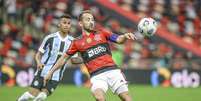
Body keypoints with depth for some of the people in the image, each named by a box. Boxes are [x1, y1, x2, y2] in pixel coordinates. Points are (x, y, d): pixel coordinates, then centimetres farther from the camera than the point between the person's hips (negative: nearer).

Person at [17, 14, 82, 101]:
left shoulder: (72, 42, 6)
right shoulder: (50, 38, -2)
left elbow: (73, 60, 12)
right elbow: (39, 54, 4)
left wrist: (83, 59, -8)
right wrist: (39, 62, -17)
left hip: (56, 76, 2)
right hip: (43, 72, -2)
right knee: (33, 93, -12)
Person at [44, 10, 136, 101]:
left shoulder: (102, 33, 14)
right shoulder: (77, 42, 13)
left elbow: (119, 39, 2)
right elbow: (64, 58, 22)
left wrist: (125, 36, -22)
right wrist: (50, 72, 23)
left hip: (112, 70, 1)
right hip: (96, 75, -1)